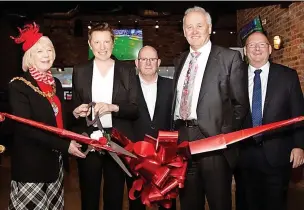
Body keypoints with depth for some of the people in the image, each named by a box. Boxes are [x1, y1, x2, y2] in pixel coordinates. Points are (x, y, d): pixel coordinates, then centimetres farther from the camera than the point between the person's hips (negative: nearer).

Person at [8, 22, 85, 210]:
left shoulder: (56, 83, 8)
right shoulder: (19, 86, -13)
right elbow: (26, 129, -19)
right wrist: (64, 145, -20)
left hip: (55, 162, 6)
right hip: (31, 165, -6)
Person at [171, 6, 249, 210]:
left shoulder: (230, 57, -2)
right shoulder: (180, 61, 15)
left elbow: (241, 103, -3)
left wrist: (225, 137, -9)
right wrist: (173, 133, 7)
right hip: (182, 139, 5)